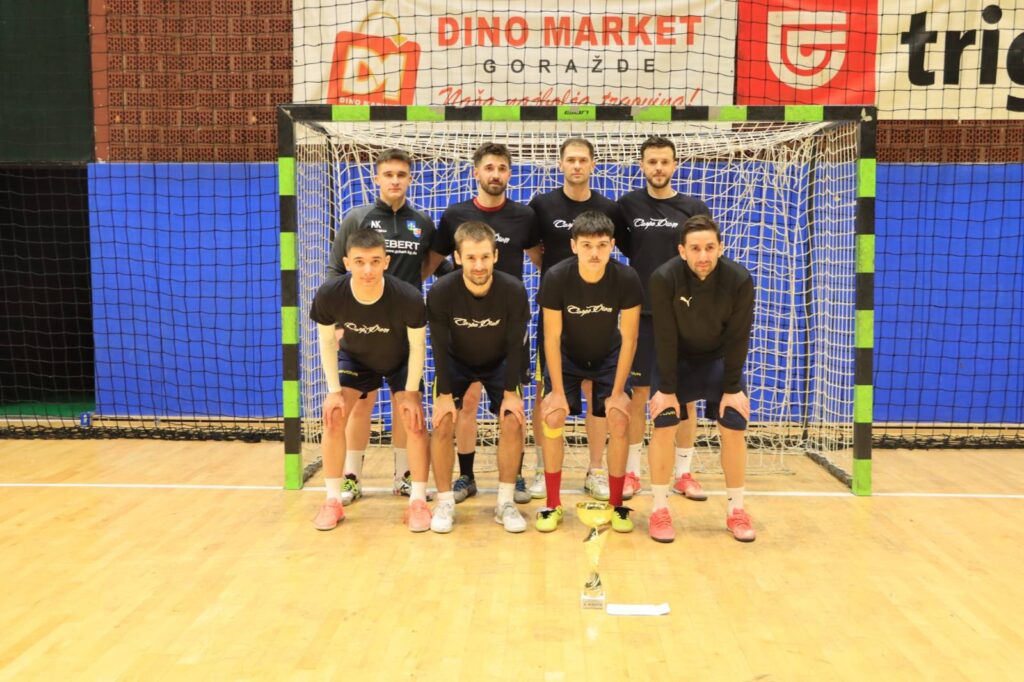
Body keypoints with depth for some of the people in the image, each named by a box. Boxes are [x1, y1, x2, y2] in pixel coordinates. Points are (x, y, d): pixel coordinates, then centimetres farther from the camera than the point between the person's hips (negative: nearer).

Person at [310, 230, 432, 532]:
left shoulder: (408, 298, -38)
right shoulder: (329, 295, -33)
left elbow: (417, 346, -20)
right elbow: (327, 341, -14)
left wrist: (410, 392, -18)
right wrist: (334, 390, -16)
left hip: (401, 362, -1)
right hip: (355, 358, 2)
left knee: (415, 421, -13)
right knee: (333, 417, -10)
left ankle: (418, 501, 0)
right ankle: (333, 501, 4)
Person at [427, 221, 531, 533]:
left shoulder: (513, 291, -28)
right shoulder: (440, 292, -29)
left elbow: (514, 345, -18)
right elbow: (440, 347, -20)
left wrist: (510, 393, -17)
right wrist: (445, 395, -18)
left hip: (499, 364, 0)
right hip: (455, 363, 0)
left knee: (512, 423, -13)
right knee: (442, 424, -14)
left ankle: (505, 502, 2)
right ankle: (445, 502, 2)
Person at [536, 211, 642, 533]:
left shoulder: (626, 279, -27)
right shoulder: (556, 278, -28)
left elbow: (628, 339, -17)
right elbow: (552, 338, -19)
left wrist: (617, 393, -16)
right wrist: (558, 391, -17)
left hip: (609, 357, 1)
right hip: (566, 355, 0)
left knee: (620, 422, -11)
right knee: (552, 418, -14)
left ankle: (616, 504, 8)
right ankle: (553, 504, 2)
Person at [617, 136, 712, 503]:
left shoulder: (695, 208, 3)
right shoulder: (628, 204, 3)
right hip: (641, 313, 0)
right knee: (638, 392, 3)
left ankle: (684, 473, 16)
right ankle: (631, 471, 15)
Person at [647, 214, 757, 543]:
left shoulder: (739, 280, -23)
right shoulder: (664, 279, -26)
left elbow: (737, 338, -15)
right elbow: (665, 337, -20)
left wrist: (732, 388, -13)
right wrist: (667, 388, -17)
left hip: (720, 358, 1)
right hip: (675, 359, -1)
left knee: (734, 428, -6)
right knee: (663, 425, -12)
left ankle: (736, 510, 10)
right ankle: (659, 510, 3)